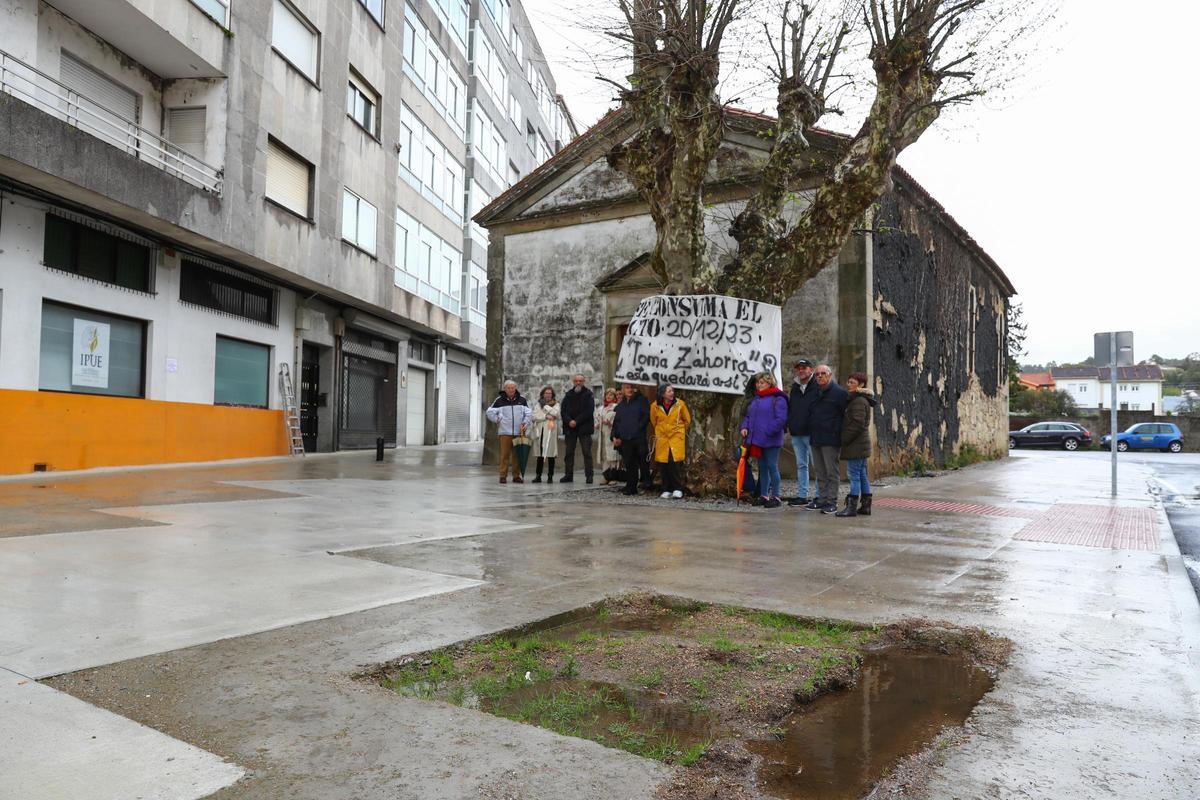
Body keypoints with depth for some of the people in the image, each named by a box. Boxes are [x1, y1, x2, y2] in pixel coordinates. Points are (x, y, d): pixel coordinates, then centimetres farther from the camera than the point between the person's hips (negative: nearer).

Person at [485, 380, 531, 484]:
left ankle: (516, 476, 11)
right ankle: (503, 476, 2)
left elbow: (528, 413, 10)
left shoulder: (522, 400, 9)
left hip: (519, 432, 2)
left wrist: (525, 423, -2)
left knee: (518, 455, 4)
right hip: (505, 432, -2)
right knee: (505, 455, -3)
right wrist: (498, 420, 2)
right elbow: (489, 412, 7)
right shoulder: (499, 400, 3)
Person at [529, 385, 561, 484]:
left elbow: (557, 413, -9)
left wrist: (546, 406, -5)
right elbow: (534, 416, 2)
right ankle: (538, 476, 7)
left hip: (551, 431, -1)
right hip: (540, 431, 2)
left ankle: (550, 476, 3)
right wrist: (546, 416, -8)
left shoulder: (556, 404, 11)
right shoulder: (538, 404, 15)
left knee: (550, 453, -3)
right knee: (540, 454, 3)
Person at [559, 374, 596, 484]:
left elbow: (589, 411, -9)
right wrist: (569, 421, -12)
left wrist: (576, 421, -15)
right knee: (569, 452, 7)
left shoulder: (588, 394, 1)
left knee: (587, 452, -4)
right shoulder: (569, 395, 13)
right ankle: (568, 475, 14)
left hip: (584, 427, -4)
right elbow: (563, 410, 6)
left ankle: (589, 475, -1)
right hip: (570, 428, 4)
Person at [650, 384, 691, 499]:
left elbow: (687, 420, 10)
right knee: (663, 464, -1)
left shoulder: (680, 404, -6)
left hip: (676, 437, -2)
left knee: (674, 462, -13)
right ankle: (666, 490, 11)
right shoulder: (655, 406, -4)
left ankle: (677, 489, -3)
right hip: (662, 438, 2)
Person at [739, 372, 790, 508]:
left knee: (772, 467, -2)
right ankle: (763, 495, 20)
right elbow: (748, 415, 21)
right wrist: (744, 426, 3)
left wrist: (769, 432, -21)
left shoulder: (778, 398, -10)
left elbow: (781, 419, -18)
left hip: (771, 440, -8)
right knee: (762, 468, 13)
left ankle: (775, 496, 5)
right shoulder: (756, 398, 16)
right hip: (757, 440, 8)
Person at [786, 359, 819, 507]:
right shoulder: (795, 387, 16)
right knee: (801, 465, 12)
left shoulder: (817, 387, -7)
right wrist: (789, 424, 12)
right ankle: (802, 496, 19)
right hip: (796, 434, 8)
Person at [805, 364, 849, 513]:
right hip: (815, 439, 7)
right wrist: (811, 434, 13)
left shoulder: (839, 392, -7)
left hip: (830, 439, -7)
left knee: (831, 472, -3)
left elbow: (845, 414, -11)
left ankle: (832, 502, 1)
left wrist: (838, 433, -13)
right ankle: (822, 499, 19)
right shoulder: (815, 393, 16)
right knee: (820, 472, 12)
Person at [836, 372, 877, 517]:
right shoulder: (862, 400, 18)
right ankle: (865, 505, 17)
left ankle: (852, 507, -5)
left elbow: (857, 424, -21)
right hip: (862, 444, 10)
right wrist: (845, 439, 17)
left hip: (856, 445, -10)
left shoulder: (859, 401, -15)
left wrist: (845, 439, -15)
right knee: (862, 475, 12)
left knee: (854, 475, -8)